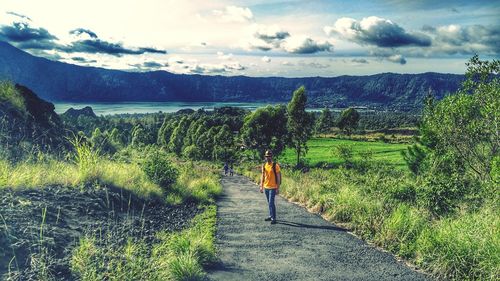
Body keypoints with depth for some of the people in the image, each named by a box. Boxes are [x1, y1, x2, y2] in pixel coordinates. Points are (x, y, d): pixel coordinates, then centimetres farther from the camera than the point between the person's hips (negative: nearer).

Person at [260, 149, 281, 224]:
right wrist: (261, 186, 10)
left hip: (273, 188, -6)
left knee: (271, 203, -10)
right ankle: (271, 216, 26)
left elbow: (278, 177, -10)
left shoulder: (275, 165, -10)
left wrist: (278, 188, -12)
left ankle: (274, 218, -4)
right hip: (266, 187, 6)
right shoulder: (264, 165, 7)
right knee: (269, 203, 15)